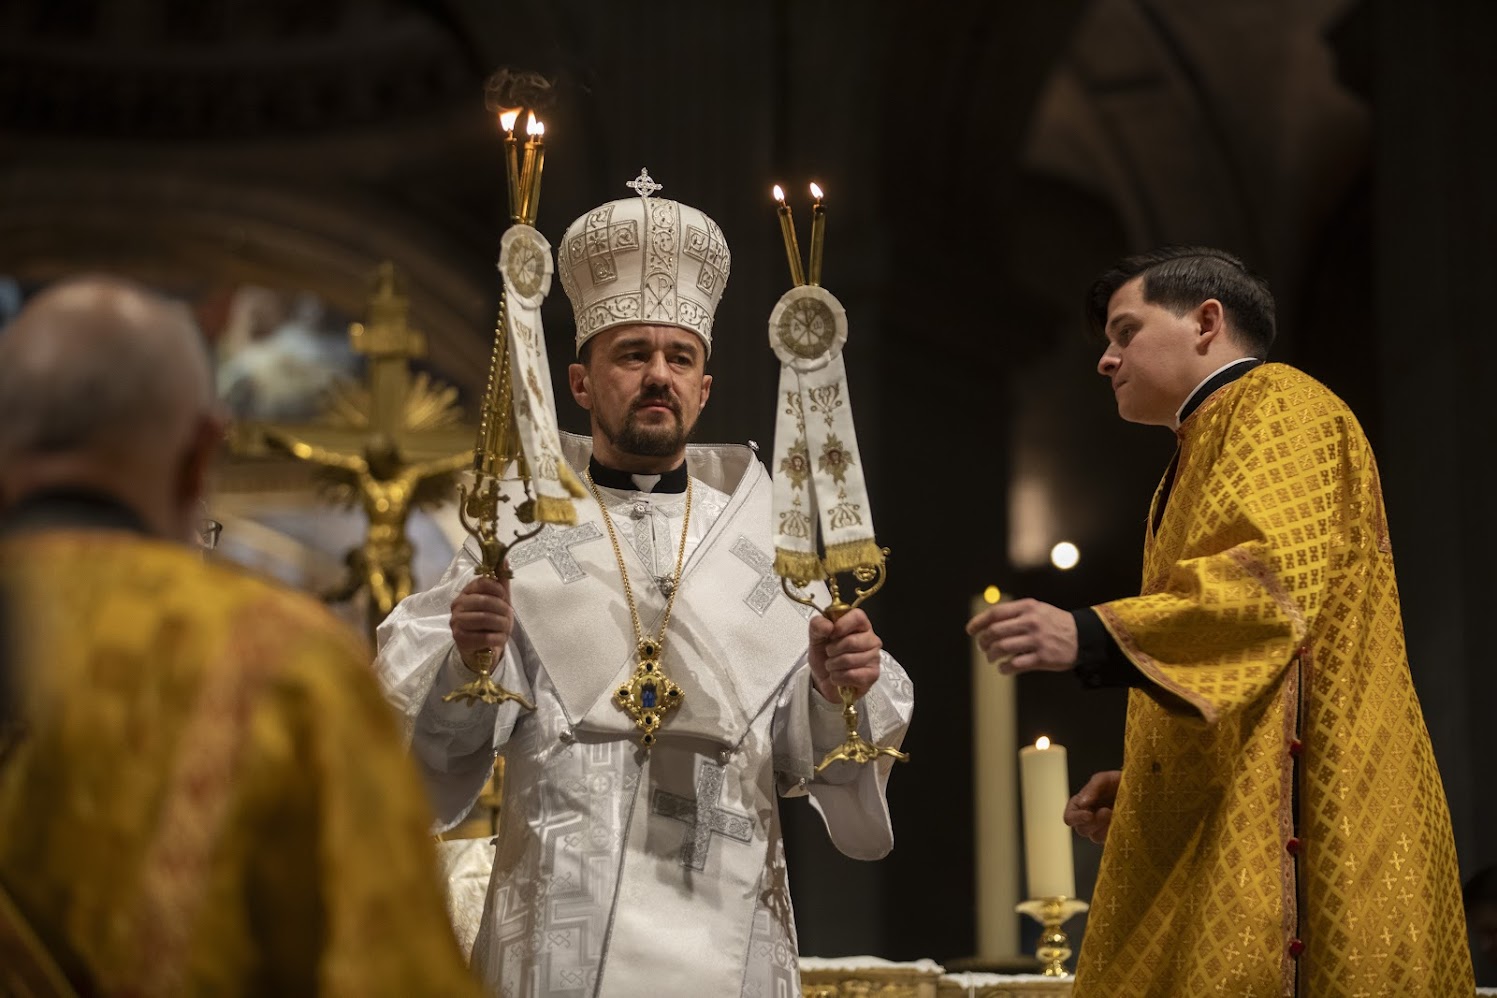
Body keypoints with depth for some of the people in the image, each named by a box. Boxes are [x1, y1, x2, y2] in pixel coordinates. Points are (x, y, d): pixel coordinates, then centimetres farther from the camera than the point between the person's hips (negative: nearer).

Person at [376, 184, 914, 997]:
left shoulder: (763, 534, 9)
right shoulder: (518, 526, 5)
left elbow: (810, 754, 3)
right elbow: (436, 735, -4)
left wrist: (837, 691, -16)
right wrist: (467, 662, -23)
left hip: (725, 931, 1)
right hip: (558, 923, -1)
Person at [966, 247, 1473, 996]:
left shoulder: (1278, 407, 0)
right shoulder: (1210, 449, 29)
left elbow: (1275, 577, -19)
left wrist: (1090, 638, -28)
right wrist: (1140, 784, 15)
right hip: (1226, 825, 9)